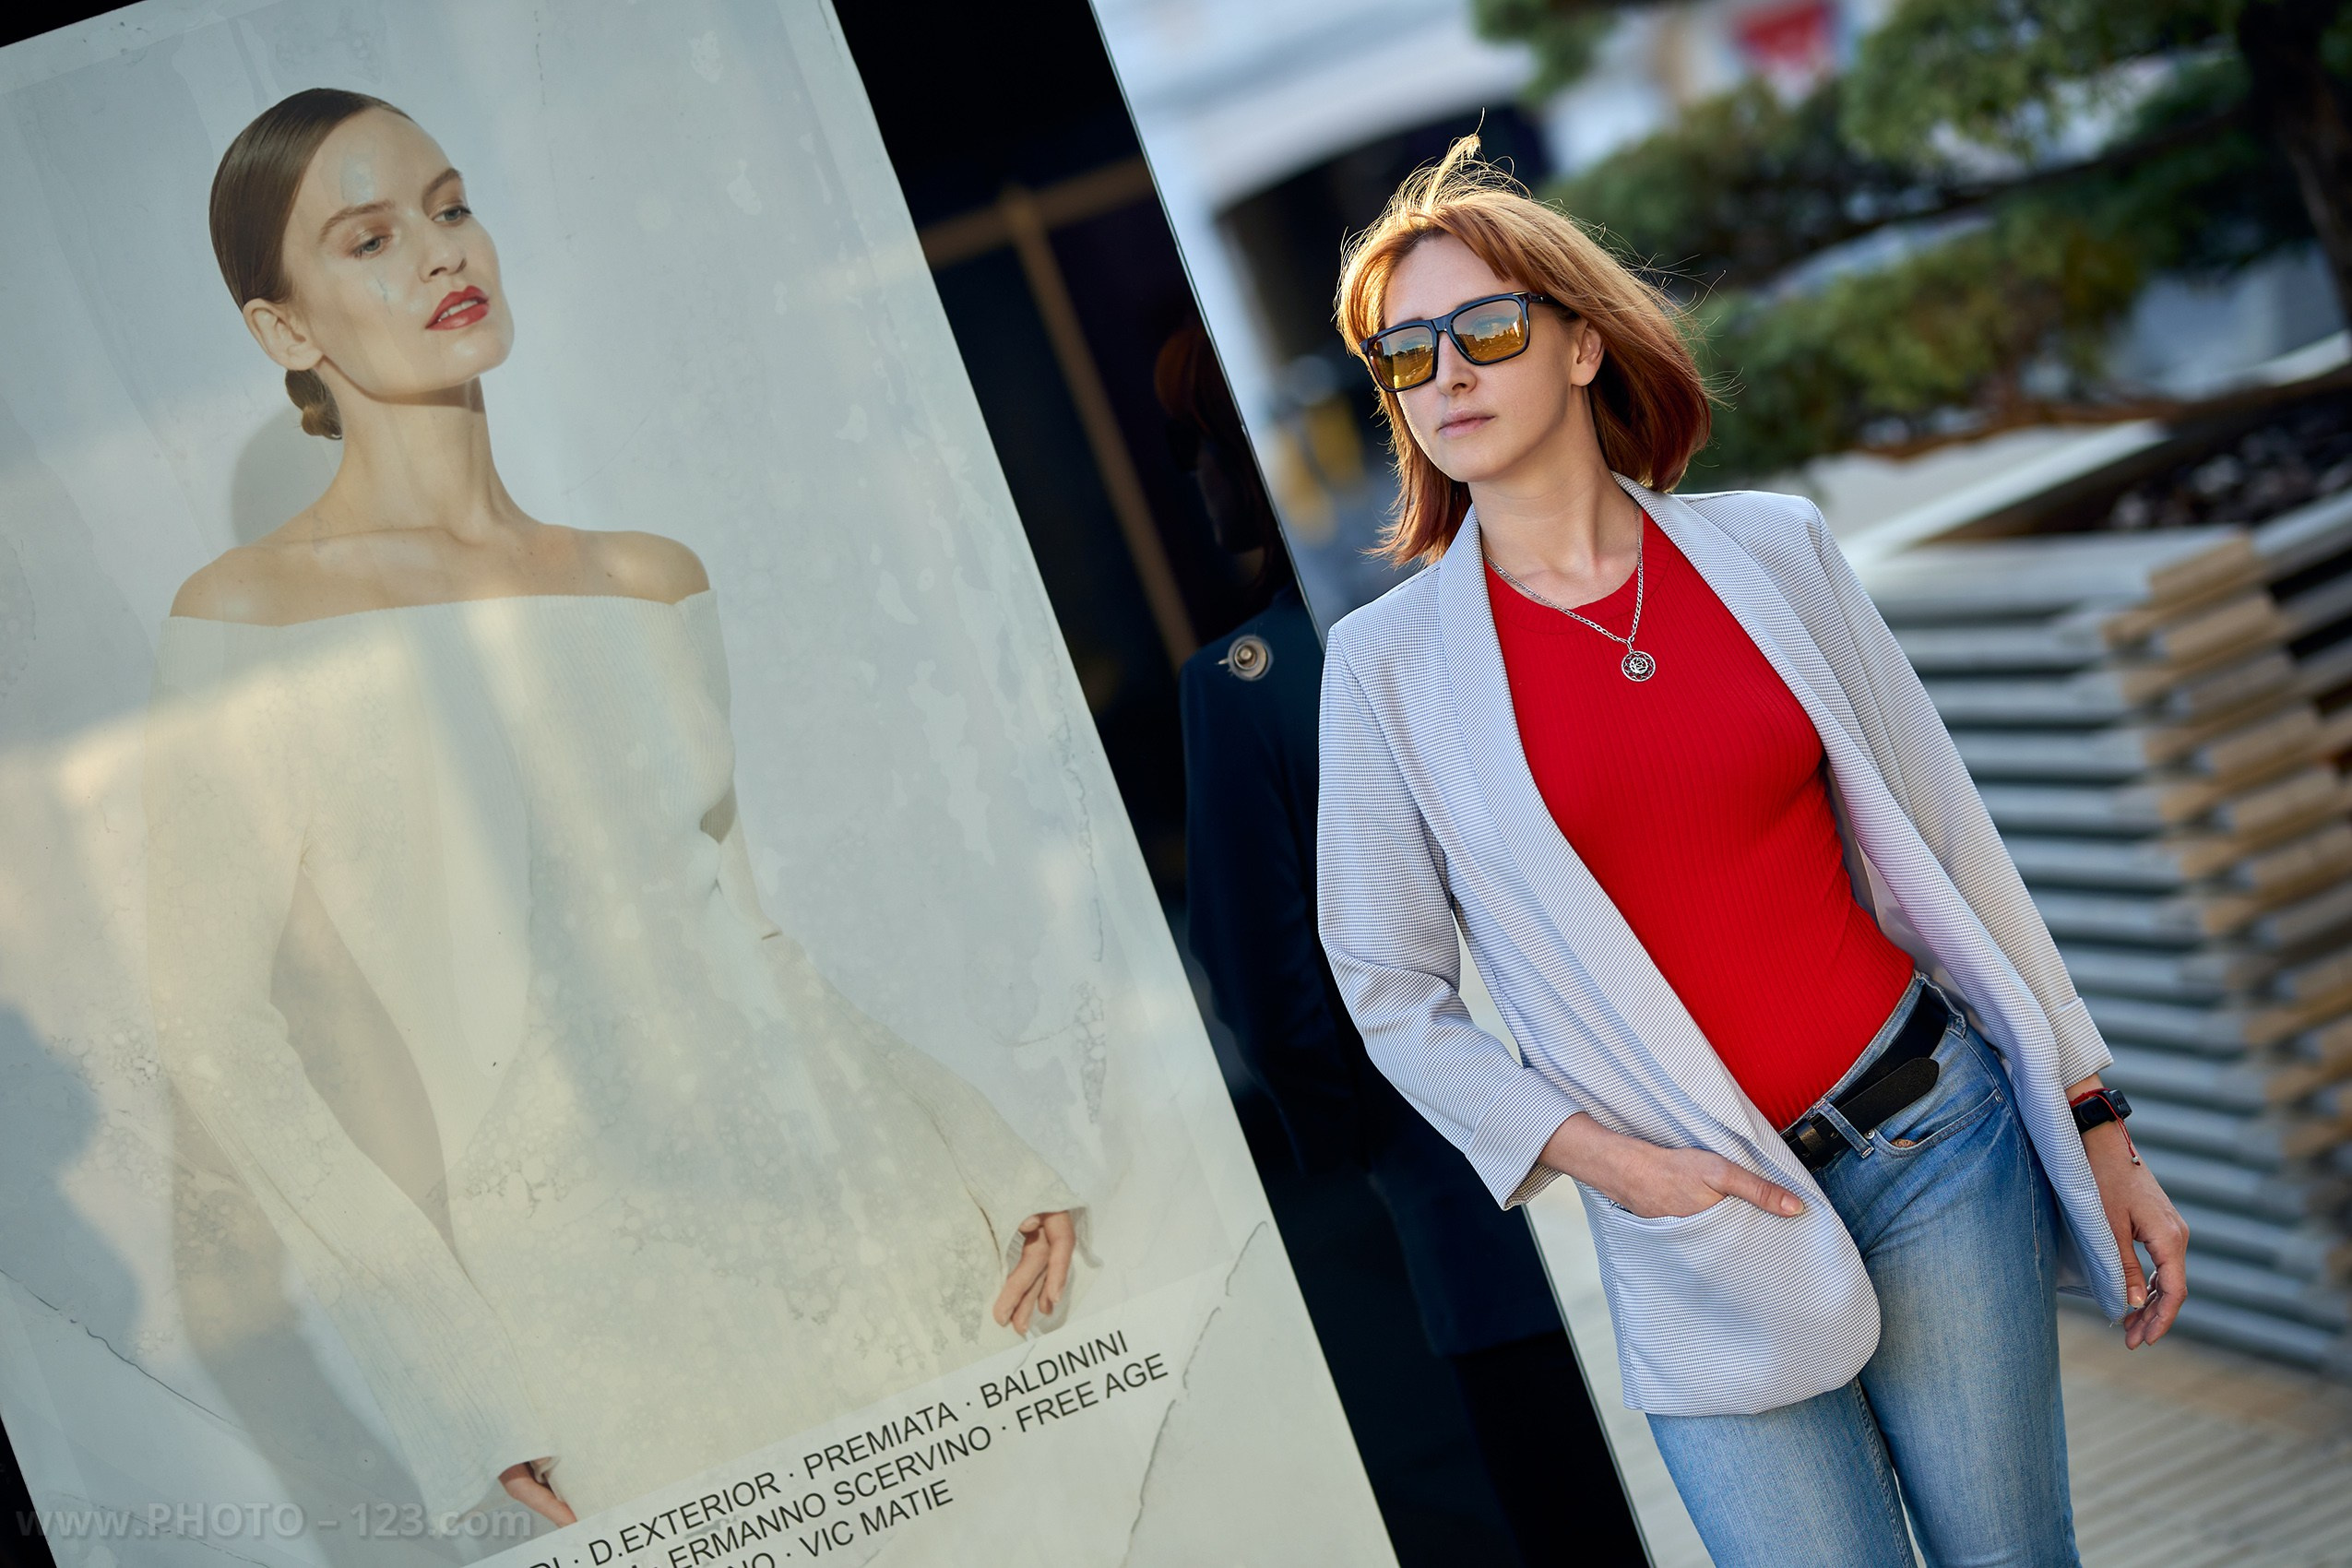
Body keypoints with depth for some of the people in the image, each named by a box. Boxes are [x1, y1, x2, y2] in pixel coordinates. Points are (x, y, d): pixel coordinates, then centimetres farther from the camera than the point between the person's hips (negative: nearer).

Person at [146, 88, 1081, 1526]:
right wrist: (457, 1369, -11)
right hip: (600, 1286, -4)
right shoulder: (247, 621, -5)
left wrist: (987, 1152, 2)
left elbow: (741, 930, 13)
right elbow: (214, 1030, -5)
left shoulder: (656, 583, 9)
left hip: (862, 1201, 5)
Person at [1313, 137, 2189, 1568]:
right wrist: (1607, 1161, -11)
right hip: (1705, 1228, -1)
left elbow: (1946, 841, 6)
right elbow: (1395, 992, 0)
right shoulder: (1387, 663, -3)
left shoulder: (1774, 548, 2)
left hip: (1939, 1139, 2)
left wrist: (2096, 1121, 7)